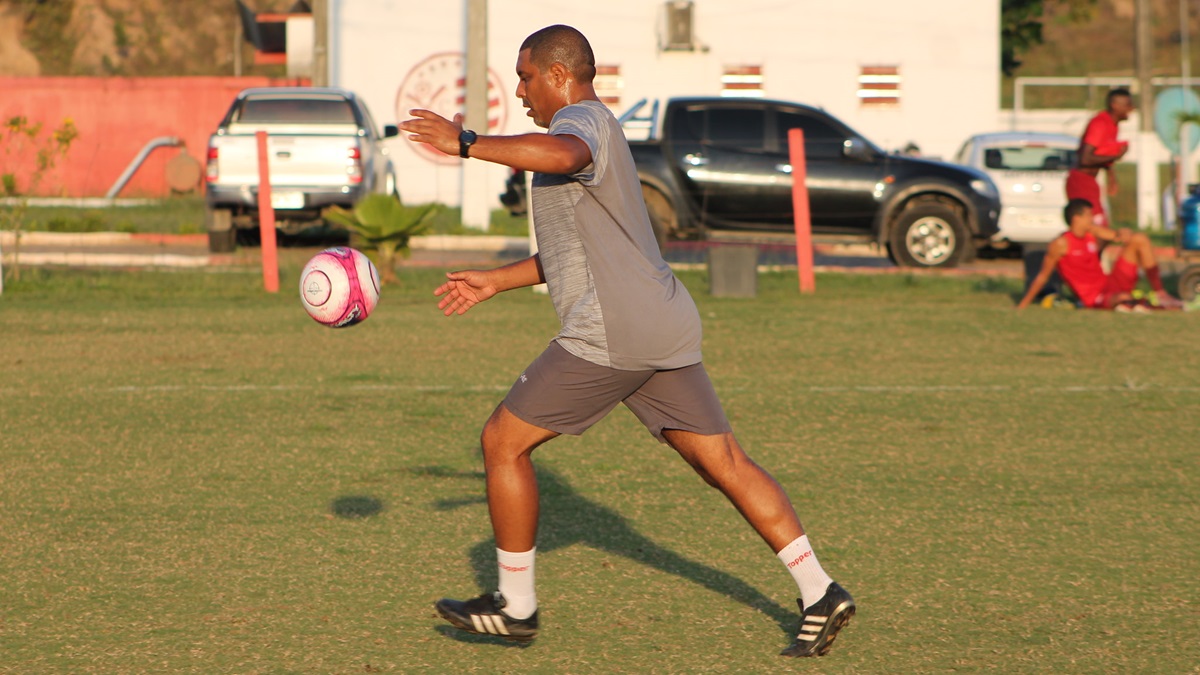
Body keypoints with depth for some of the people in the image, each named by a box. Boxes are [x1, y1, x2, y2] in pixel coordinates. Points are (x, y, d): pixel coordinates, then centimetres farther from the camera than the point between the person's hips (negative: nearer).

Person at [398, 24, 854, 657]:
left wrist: (467, 143, -30)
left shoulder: (582, 118, -6)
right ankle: (821, 594, 3)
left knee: (502, 441, 2)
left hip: (611, 335, -10)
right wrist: (494, 281, 36)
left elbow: (561, 154, -35)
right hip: (665, 328, 10)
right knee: (724, 463, 8)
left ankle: (515, 605, 9)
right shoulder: (590, 132, 26)